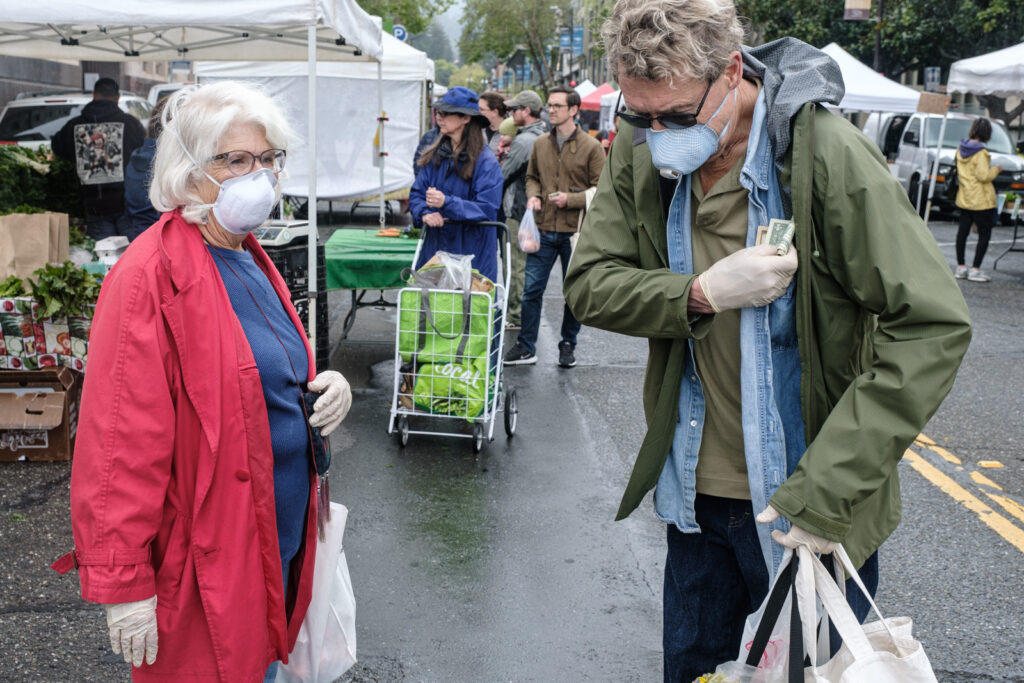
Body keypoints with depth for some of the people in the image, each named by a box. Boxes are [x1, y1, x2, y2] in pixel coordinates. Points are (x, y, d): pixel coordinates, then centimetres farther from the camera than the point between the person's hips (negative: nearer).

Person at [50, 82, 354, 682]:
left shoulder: (249, 257, 8)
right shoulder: (151, 276, -20)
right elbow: (122, 443, -21)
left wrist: (325, 386, -1)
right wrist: (124, 584, -20)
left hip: (281, 533, 8)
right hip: (208, 555, -8)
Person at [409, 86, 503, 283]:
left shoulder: (486, 161, -9)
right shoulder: (433, 154, 9)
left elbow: (487, 209, -15)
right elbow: (416, 192, 11)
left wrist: (447, 203, -26)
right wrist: (425, 213, -12)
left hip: (472, 252, -5)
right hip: (434, 247, 5)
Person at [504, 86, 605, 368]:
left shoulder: (591, 147, -4)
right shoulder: (541, 144, 8)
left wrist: (570, 199, -16)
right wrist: (533, 195, 0)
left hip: (576, 231, -3)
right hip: (544, 229, 3)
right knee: (531, 289, 2)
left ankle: (568, 344, 24)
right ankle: (526, 347, 12)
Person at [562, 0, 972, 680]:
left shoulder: (829, 155, -21)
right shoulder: (640, 152, -5)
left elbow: (934, 326, -22)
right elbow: (589, 284, -3)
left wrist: (825, 489, -27)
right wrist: (702, 294, -23)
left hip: (812, 508, -4)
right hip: (696, 495, 5)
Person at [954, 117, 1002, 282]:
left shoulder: (961, 148, 5)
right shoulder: (980, 153, -18)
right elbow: (983, 175, -22)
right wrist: (996, 169, -5)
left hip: (963, 198, 8)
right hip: (981, 200, -8)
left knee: (963, 231, 12)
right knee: (984, 234, 1)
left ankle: (961, 267, 16)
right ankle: (975, 270, -1)